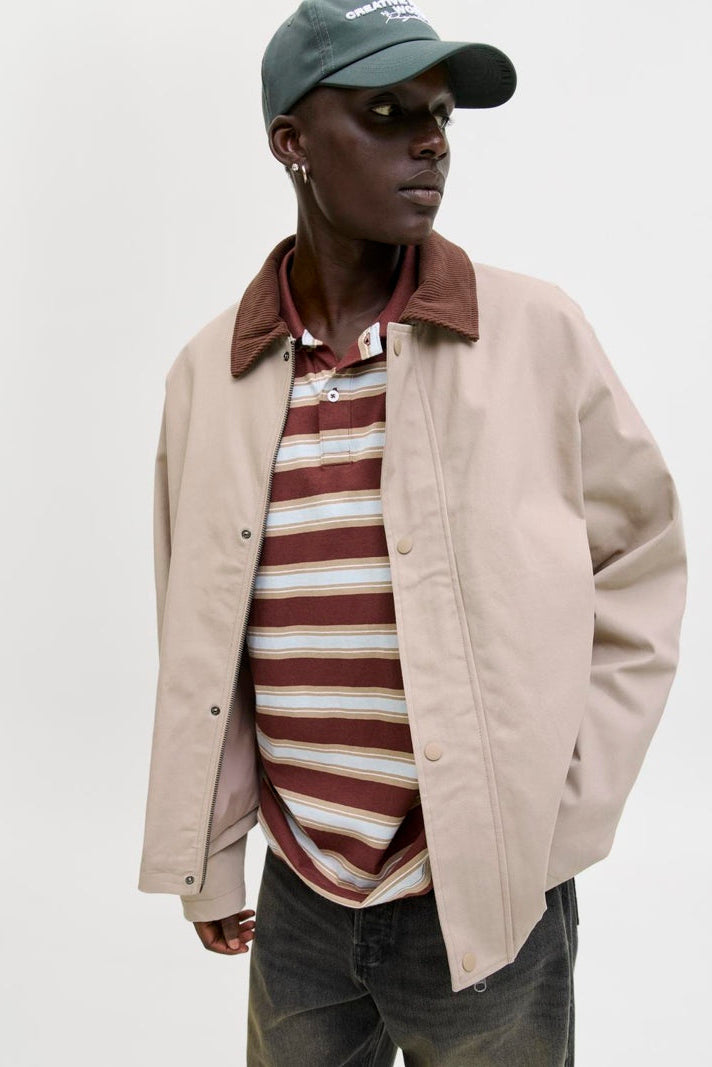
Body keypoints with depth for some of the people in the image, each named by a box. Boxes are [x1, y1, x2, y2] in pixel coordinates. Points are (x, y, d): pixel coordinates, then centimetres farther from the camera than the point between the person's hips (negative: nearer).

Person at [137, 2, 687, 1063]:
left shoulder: (536, 332, -9)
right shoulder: (209, 373, -2)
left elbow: (639, 574, -3)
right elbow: (199, 643, 5)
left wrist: (553, 825, -6)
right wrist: (209, 859, 8)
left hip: (487, 900, -2)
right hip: (297, 898, 3)